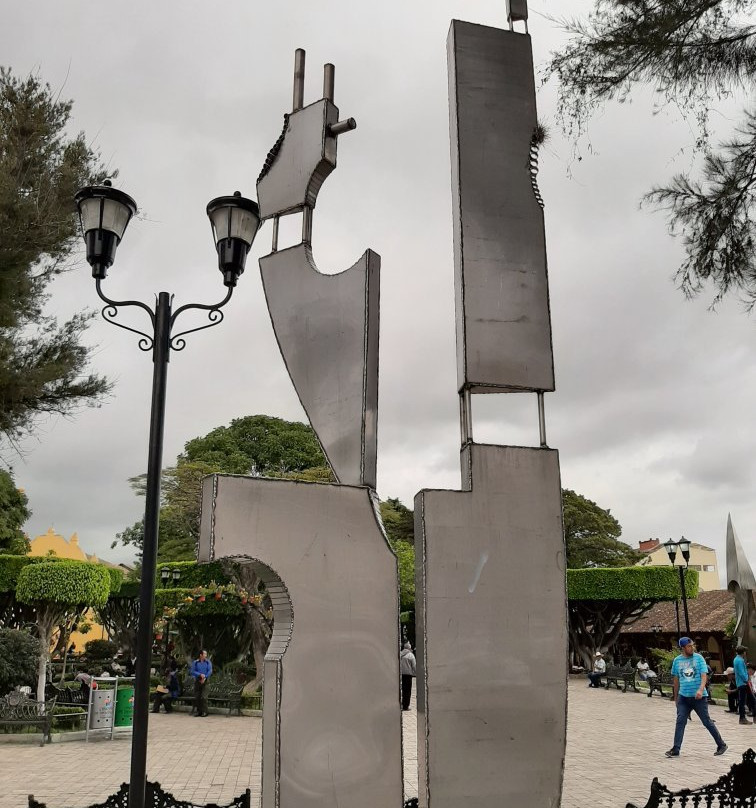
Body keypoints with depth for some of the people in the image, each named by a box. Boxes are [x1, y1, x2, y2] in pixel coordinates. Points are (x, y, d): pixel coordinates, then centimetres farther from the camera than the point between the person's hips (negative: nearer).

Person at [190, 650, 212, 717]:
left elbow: (210, 671, -3)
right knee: (197, 697, 4)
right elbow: (192, 671, -4)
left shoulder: (208, 662, 4)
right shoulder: (195, 662, 4)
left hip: (205, 681, -2)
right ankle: (198, 711, 14)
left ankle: (204, 712, -7)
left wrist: (205, 678, -15)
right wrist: (200, 675, -16)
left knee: (204, 697, -10)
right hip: (197, 681, 2)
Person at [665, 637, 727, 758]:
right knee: (680, 722, -4)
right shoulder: (677, 660, 5)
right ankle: (676, 750, -2)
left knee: (707, 722, 4)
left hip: (699, 697, -2)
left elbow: (704, 676, -10)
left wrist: (700, 690, -27)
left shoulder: (699, 658, -3)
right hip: (683, 697, 2)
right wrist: (675, 697, 18)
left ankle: (722, 745, 23)